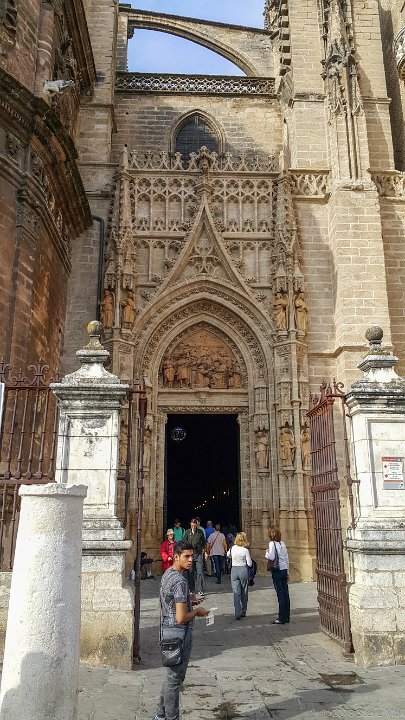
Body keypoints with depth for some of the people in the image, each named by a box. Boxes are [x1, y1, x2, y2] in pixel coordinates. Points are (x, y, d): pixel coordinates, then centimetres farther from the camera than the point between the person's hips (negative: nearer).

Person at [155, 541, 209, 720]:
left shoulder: (167, 574, 6)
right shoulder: (180, 581, -25)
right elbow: (181, 618, -27)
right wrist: (197, 612, -10)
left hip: (166, 629, 10)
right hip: (179, 632, -10)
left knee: (171, 675, 22)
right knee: (174, 678, 5)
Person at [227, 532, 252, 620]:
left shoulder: (232, 548, -3)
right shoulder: (245, 550, -11)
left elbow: (228, 555, 19)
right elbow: (249, 564, -7)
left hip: (234, 570, 1)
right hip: (243, 570, -1)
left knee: (236, 592, 3)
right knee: (244, 592, 14)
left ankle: (237, 613, -4)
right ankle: (243, 612, 23)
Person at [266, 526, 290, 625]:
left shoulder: (272, 543, -10)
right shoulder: (282, 543, 10)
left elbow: (271, 557, -20)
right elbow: (286, 558, 13)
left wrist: (266, 553, 2)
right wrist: (287, 572, 19)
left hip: (277, 571, -7)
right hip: (284, 569, 7)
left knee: (280, 594, -4)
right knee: (285, 594, 10)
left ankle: (282, 618, 1)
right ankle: (287, 617, 17)